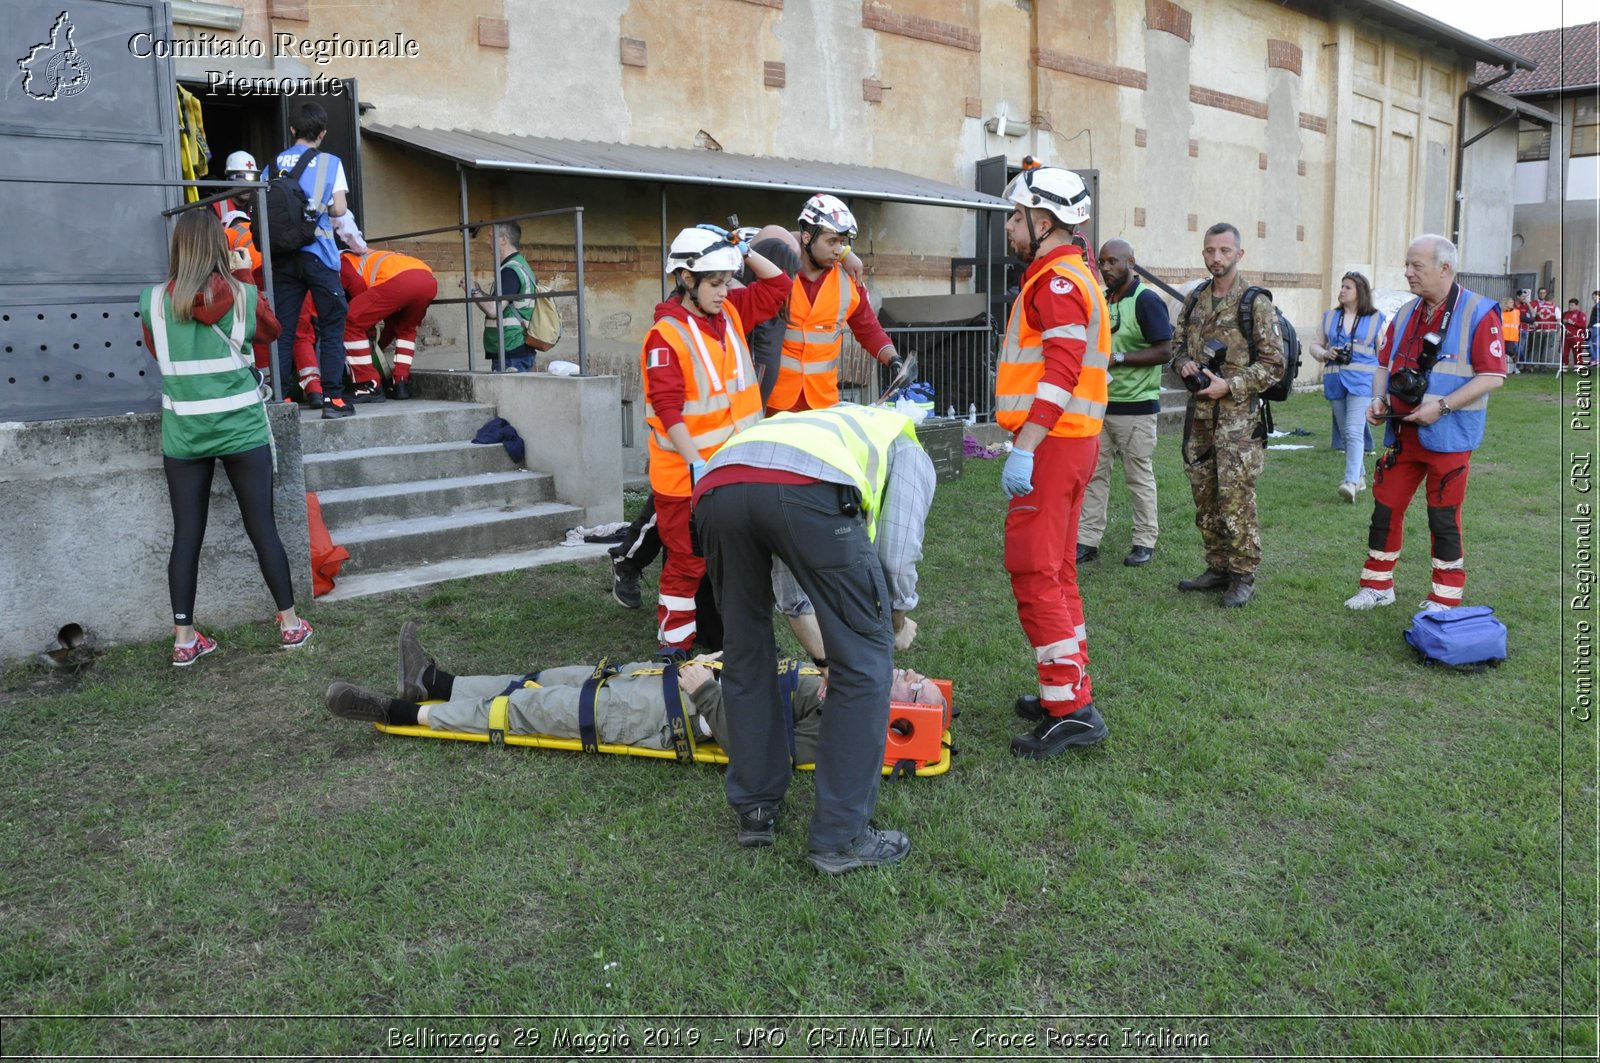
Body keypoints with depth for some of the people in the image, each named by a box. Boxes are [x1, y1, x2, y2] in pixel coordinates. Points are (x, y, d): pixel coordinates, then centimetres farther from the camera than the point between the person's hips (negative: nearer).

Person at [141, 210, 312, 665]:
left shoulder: (154, 301, -3)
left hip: (183, 433, 1)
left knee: (186, 534, 6)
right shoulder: (241, 295, -5)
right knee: (262, 526, 6)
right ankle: (290, 623, 14)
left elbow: (156, 353, 14)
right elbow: (271, 329, 16)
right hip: (241, 428, -1)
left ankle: (184, 638, 10)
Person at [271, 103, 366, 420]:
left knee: (283, 327, 7)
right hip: (317, 252, -3)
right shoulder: (330, 162, 1)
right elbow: (339, 209, -6)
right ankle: (332, 397, -5)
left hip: (282, 254, 4)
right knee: (332, 325, 2)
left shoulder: (275, 163, 11)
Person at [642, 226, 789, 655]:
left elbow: (777, 284, 16)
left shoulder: (731, 312, 6)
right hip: (687, 475, -7)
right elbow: (667, 408, -22)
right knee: (688, 562, 2)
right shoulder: (666, 335, -17)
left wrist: (745, 252, 3)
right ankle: (674, 646, 15)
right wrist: (696, 463, -26)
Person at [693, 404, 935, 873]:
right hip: (807, 487, -6)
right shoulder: (911, 452, 33)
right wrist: (899, 621, 36)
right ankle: (841, 838, 12)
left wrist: (821, 648, 59)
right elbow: (898, 551, 17)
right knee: (864, 662, 9)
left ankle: (755, 810, 31)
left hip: (715, 485, 6)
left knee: (745, 655, 23)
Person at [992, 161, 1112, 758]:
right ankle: (1072, 695, 24)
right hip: (1067, 442, 11)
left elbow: (1061, 374, -24)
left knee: (1035, 573, -8)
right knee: (1055, 572, 15)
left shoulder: (1057, 281, -13)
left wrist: (1024, 447, -26)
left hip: (1050, 445, -11)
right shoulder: (1066, 277, 20)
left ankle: (1070, 711, -5)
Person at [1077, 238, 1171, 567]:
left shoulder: (1147, 300, -11)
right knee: (1094, 473, 6)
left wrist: (1117, 358, -20)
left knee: (1140, 476, 3)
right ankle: (1087, 540, 11)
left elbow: (1164, 351, -16)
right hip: (1099, 402, 7)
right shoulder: (1101, 300, 13)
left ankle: (1145, 542, 13)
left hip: (1135, 406, -7)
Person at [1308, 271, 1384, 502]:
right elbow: (1315, 344, 15)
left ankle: (1351, 482, -23)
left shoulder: (1375, 319, 4)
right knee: (1346, 433, 12)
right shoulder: (1330, 317, 13)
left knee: (1354, 431, -17)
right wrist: (1325, 353, -7)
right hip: (1335, 381, 5)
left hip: (1361, 381, -5)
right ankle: (1360, 475, 26)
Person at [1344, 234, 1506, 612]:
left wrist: (1441, 406, -21)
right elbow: (1385, 364, 18)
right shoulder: (1406, 314, 10)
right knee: (1385, 507, 9)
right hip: (1402, 434, 6)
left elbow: (1492, 375, -14)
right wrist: (1379, 399, -1)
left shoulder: (1479, 312, -10)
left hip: (1448, 436, -6)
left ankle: (1445, 599, 15)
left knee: (1444, 517, 2)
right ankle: (1378, 586, 23)